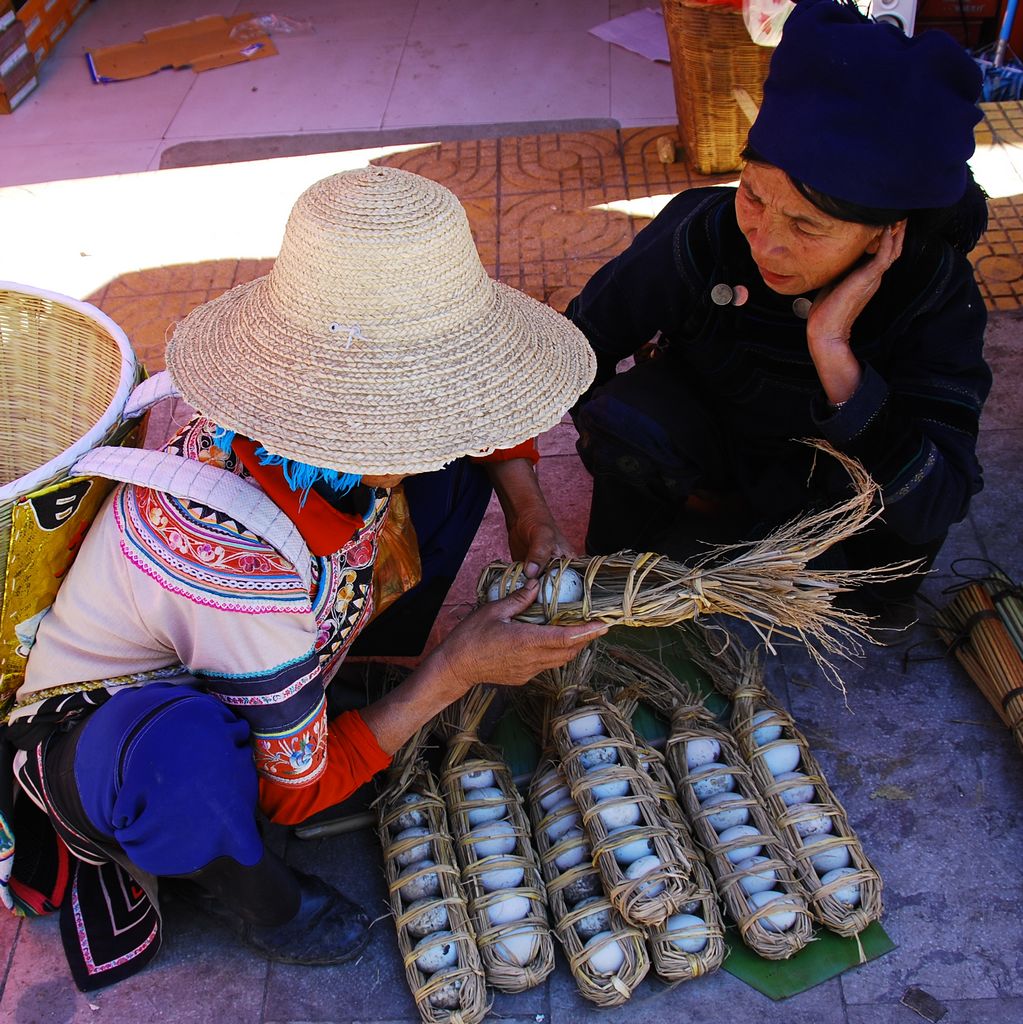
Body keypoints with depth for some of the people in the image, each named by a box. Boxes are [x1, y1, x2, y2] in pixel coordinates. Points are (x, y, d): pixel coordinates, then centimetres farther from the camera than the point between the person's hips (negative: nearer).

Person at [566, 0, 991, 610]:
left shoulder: (939, 293, -27)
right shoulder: (702, 234, -29)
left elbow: (932, 512, -36)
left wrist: (834, 353, -46)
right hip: (706, 441, 0)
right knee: (626, 419, -32)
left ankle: (869, 591, 4)